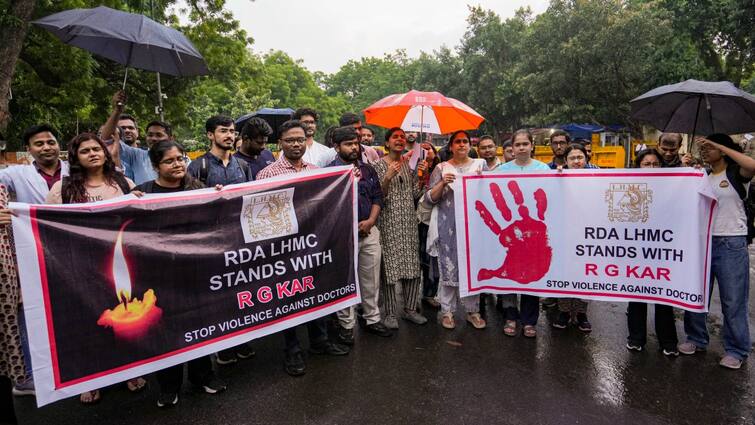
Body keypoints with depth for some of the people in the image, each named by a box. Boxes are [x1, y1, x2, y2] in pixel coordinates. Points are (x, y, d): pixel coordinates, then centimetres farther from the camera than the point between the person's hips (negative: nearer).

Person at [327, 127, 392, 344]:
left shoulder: (367, 169, 12)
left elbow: (378, 196, 10)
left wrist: (371, 220, -3)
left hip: (369, 231, 5)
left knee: (371, 279, 14)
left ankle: (372, 319, 30)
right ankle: (346, 325, 19)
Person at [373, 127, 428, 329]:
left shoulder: (409, 163, 11)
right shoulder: (379, 165, -3)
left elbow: (415, 194, 10)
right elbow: (378, 196, -9)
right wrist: (387, 177, -23)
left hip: (409, 220, 5)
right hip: (389, 220, -5)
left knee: (412, 265, 7)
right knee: (390, 266, -2)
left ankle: (410, 309, 21)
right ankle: (390, 313, 9)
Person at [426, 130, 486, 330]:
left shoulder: (480, 164, 11)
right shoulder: (442, 168, 6)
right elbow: (430, 198, 3)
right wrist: (443, 183, -14)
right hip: (449, 226, -1)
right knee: (449, 266, 2)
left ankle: (472, 310, 19)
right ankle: (447, 311, 15)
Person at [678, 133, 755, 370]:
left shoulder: (736, 174, -3)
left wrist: (719, 146, -16)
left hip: (731, 244, -5)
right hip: (703, 241, 5)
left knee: (733, 301, 1)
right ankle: (697, 339, 25)